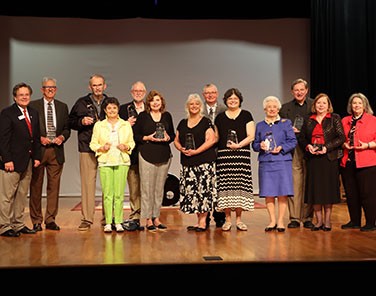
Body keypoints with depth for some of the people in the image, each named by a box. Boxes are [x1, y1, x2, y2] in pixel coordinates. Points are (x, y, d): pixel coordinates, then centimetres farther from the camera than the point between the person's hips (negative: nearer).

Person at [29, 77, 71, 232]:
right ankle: (36, 221, 10)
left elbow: (67, 128, 14)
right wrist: (39, 138, -12)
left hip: (56, 151, 3)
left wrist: (62, 137, -5)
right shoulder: (33, 106, 3)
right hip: (38, 149, -3)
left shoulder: (62, 107, 13)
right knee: (36, 186, 2)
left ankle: (50, 220, 13)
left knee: (54, 186, 4)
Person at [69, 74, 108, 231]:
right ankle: (87, 219, 4)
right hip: (87, 149, -1)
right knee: (88, 183, -2)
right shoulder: (82, 103, 9)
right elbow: (71, 122, 11)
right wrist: (82, 121, -7)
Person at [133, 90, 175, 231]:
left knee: (160, 188, 7)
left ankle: (156, 217, 17)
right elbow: (135, 136, 1)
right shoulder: (142, 116, 2)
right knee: (147, 188, -3)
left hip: (164, 156, 3)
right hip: (147, 155, -3)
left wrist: (167, 137, -6)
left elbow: (173, 135, 15)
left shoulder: (167, 116, 11)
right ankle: (148, 219, 5)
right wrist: (148, 138, -14)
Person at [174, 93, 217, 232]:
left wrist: (196, 151, -16)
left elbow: (211, 140, -9)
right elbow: (176, 140, 18)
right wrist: (181, 149, -4)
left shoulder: (206, 122, 1)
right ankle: (198, 220, 12)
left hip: (204, 161, -5)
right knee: (191, 190, 3)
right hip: (187, 163, 5)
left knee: (203, 189, -9)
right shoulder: (183, 123, 16)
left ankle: (203, 221, -3)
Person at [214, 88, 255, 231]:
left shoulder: (246, 115, 8)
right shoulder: (220, 117, 14)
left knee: (240, 185, -5)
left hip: (242, 154, -1)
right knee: (225, 186, -4)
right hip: (224, 155, 1)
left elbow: (251, 136, 1)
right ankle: (227, 219, 4)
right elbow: (215, 138, 16)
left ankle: (239, 219, 4)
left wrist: (238, 145, -12)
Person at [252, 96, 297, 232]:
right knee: (268, 193, 0)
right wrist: (260, 145, -9)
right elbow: (254, 144, 14)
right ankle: (272, 220, 11)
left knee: (282, 193, -3)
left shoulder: (286, 123, 8)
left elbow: (293, 141, 3)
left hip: (282, 161, -2)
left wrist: (281, 148, -13)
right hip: (265, 163, 2)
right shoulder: (260, 125, 15)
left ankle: (280, 220, 6)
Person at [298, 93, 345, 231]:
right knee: (314, 189, 2)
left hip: (329, 158, -3)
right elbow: (301, 138, 14)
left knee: (328, 188, 0)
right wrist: (307, 146, -7)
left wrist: (327, 147, -15)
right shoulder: (309, 121, 12)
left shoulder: (335, 118, 4)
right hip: (313, 158, 3)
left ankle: (327, 221, 9)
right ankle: (319, 220, 10)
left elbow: (341, 137, -4)